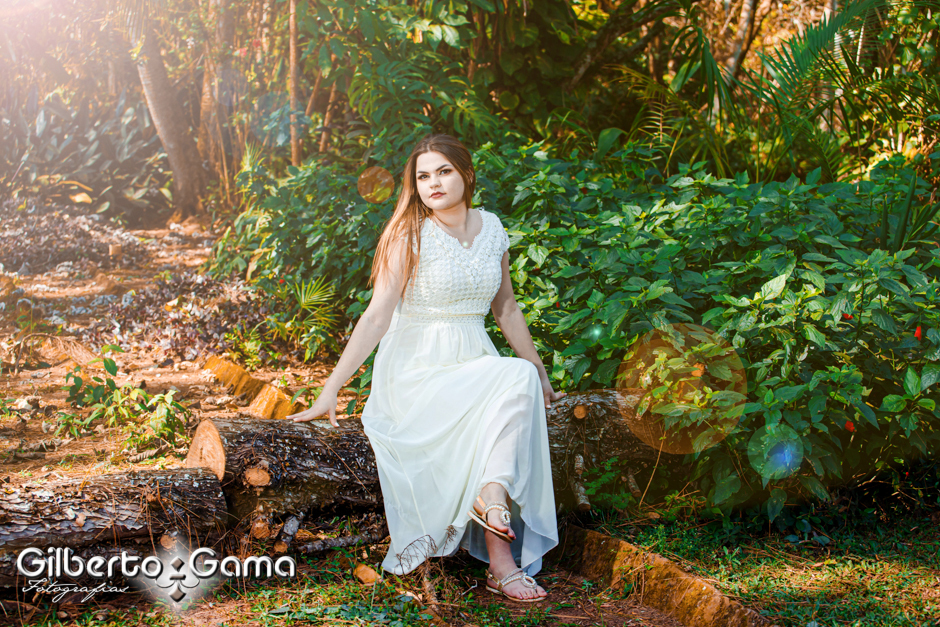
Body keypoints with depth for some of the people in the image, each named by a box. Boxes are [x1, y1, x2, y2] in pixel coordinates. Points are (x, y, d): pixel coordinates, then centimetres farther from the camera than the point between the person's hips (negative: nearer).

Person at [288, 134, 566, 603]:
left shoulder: (491, 228, 9)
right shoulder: (410, 235, -8)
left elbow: (506, 308, 19)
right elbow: (377, 317, -14)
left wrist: (539, 372, 22)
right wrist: (331, 389, -21)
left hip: (475, 363, 5)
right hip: (417, 370, -5)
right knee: (517, 380, -29)